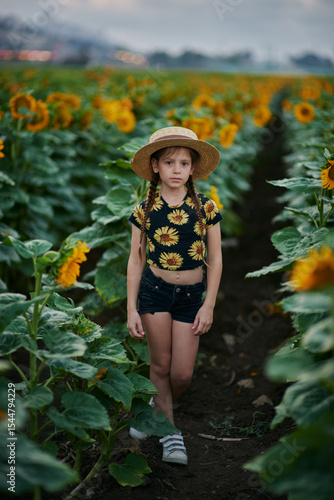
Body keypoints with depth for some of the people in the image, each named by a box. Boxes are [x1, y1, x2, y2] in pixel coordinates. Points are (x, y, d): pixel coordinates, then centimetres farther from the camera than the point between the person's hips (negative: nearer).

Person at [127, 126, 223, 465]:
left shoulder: (206, 207, -5)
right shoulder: (145, 209, -4)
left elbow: (215, 259, 0)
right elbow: (135, 259, 0)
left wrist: (209, 306, -3)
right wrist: (131, 309, -2)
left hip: (192, 294, 0)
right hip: (154, 289, 0)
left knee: (182, 374, 0)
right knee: (160, 365, 4)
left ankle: (156, 408, 32)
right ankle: (169, 430, 22)